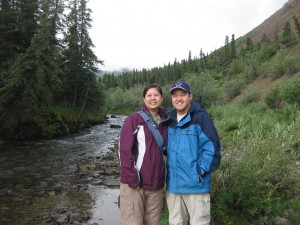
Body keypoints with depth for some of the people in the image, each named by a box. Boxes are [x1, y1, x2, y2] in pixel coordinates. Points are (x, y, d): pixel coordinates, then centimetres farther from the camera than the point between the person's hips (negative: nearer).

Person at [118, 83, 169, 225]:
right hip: (134, 183, -4)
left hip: (156, 184, 5)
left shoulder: (165, 123, 9)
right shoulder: (133, 119, -5)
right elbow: (124, 150, -10)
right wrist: (133, 178, -14)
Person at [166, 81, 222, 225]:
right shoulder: (170, 120, 8)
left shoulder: (200, 117, -10)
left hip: (196, 185, -6)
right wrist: (169, 168, 11)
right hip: (173, 185, 6)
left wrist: (201, 171, -15)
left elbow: (212, 146, -14)